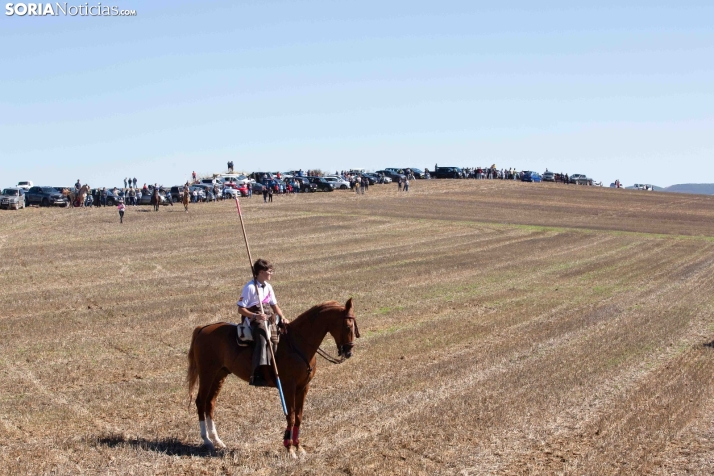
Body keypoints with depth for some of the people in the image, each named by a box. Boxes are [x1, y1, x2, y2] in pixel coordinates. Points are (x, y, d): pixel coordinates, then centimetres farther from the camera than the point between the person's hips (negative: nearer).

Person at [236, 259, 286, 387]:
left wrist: (282, 317, 3)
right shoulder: (250, 287, -8)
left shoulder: (268, 287, 15)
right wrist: (256, 316, -22)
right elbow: (241, 309, -8)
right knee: (263, 338, -31)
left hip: (270, 316, 9)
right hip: (255, 319, -9)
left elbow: (274, 305, 21)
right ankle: (258, 375, -42)